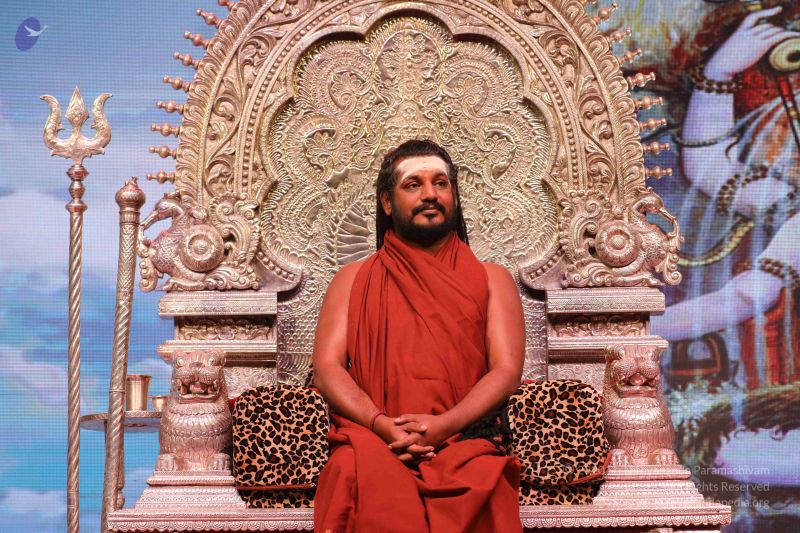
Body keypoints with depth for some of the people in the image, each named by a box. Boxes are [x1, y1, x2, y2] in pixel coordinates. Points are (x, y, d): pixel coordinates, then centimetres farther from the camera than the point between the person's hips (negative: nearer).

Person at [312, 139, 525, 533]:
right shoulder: (353, 279, 19)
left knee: (483, 482, -35)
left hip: (465, 440, 0)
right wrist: (382, 425, -13)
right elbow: (327, 367, 6)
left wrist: (442, 425, -14)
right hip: (372, 438, 0)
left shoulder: (490, 279, 18)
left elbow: (507, 370, 4)